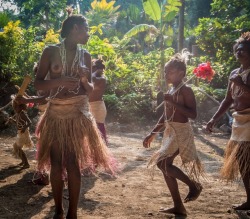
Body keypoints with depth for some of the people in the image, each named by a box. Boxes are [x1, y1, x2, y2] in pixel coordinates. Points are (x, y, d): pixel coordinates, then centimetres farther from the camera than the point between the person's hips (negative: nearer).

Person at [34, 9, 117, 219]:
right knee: (56, 163, 1)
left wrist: (84, 80, -10)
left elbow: (90, 90, 12)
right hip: (56, 113, -1)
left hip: (78, 114, 1)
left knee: (73, 163, -3)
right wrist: (59, 81, -20)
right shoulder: (51, 51, -1)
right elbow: (38, 83, -3)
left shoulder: (86, 56, 7)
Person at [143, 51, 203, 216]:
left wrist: (173, 102, -24)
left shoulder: (185, 90, -12)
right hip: (170, 132, 9)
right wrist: (152, 134, 18)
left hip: (181, 132, -9)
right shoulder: (171, 91, 14)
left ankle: (194, 185, 1)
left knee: (163, 163, -17)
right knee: (165, 166, 6)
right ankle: (178, 206, 14)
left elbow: (193, 114, -21)